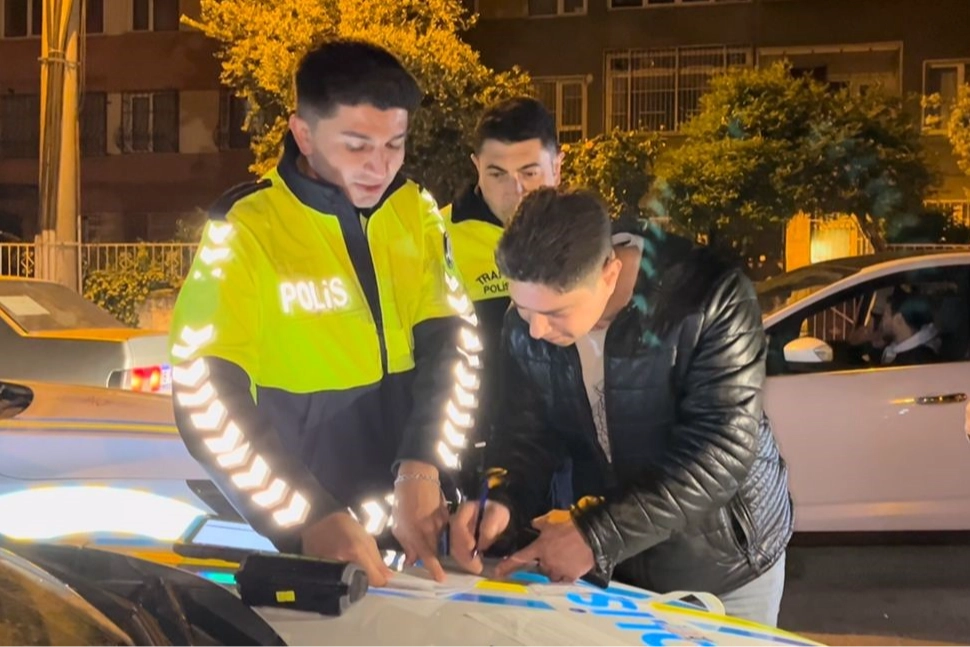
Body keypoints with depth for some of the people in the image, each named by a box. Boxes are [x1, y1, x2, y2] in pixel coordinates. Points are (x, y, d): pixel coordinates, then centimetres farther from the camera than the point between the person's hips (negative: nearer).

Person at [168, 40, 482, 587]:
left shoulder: (416, 210, 2)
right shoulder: (245, 229, -12)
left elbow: (453, 346, -5)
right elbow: (207, 399, -18)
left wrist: (423, 470, -21)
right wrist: (311, 519, -28)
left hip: (414, 513, 4)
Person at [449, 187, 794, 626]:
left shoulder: (711, 297, -27)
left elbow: (720, 451, -30)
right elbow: (525, 430, -3)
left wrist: (599, 536, -35)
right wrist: (500, 501, -26)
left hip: (722, 563, -3)